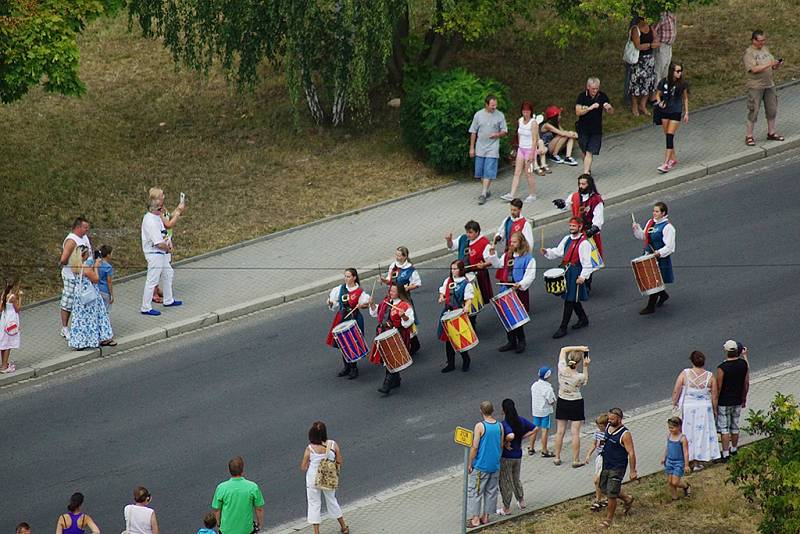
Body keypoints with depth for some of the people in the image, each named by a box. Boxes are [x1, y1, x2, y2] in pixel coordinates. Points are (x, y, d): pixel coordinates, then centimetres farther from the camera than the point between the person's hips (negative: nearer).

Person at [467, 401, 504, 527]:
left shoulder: (480, 426, -17)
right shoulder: (499, 426, -1)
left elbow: (474, 447, -17)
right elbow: (501, 445, 7)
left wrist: (469, 464, -8)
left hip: (481, 466, -6)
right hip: (495, 465, 6)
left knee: (474, 492, 3)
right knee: (491, 491, 16)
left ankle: (475, 519, 2)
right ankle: (485, 516, 22)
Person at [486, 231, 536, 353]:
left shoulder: (528, 258, -11)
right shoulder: (507, 255, 10)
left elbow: (530, 276, -15)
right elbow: (498, 264, 26)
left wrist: (520, 285, -29)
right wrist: (492, 254, 11)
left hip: (520, 292, -7)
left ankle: (521, 342, 14)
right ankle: (511, 341, 22)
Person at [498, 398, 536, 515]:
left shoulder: (505, 424, -25)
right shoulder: (521, 420, -3)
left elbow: (510, 435, -42)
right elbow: (534, 429, 6)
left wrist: (505, 443, -23)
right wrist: (522, 437, 4)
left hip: (506, 457, -7)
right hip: (518, 455, 7)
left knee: (505, 483, 9)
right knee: (516, 479, 28)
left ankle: (506, 508, 19)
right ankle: (521, 502, 36)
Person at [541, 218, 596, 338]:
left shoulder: (583, 243, -14)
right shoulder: (567, 239, 10)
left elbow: (586, 262, -16)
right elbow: (557, 252, 16)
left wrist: (583, 277, -20)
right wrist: (547, 252, -2)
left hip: (576, 273, -8)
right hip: (566, 272, 8)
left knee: (569, 300, -4)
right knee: (573, 299, 20)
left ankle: (563, 328, 0)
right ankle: (583, 319, 40)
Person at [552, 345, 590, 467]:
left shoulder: (562, 369, -18)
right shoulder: (579, 377, -24)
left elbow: (564, 350, -3)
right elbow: (585, 381, 2)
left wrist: (579, 348, -8)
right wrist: (586, 366, -8)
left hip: (561, 402, 3)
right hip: (576, 403, -3)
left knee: (560, 432, 14)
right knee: (575, 433, 3)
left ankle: (557, 458, 21)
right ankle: (576, 460, 7)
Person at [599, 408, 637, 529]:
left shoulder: (625, 434, -22)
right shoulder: (608, 427, 1)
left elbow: (631, 453, -19)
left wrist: (633, 471, -18)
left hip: (617, 468, -8)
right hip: (606, 465, 8)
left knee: (611, 494, -6)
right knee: (604, 488, 19)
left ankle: (609, 518, 11)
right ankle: (627, 499, 41)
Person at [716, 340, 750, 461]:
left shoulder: (722, 368, -22)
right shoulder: (744, 364, -6)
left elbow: (718, 388, -16)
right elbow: (746, 384, 3)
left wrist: (714, 404, -4)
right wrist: (744, 398, 17)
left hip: (724, 403, -5)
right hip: (737, 401, 5)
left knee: (724, 429, 3)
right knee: (735, 427, 19)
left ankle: (725, 454, 4)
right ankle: (734, 449, 33)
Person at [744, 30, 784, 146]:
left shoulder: (765, 49, 10)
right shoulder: (749, 53, -11)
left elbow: (772, 67, 13)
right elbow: (754, 69, -22)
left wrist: (777, 65, -10)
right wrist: (769, 64, -26)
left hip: (769, 84, 7)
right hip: (755, 87, -7)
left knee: (772, 109, 12)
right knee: (753, 111, -4)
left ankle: (771, 133, 26)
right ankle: (749, 137, 3)